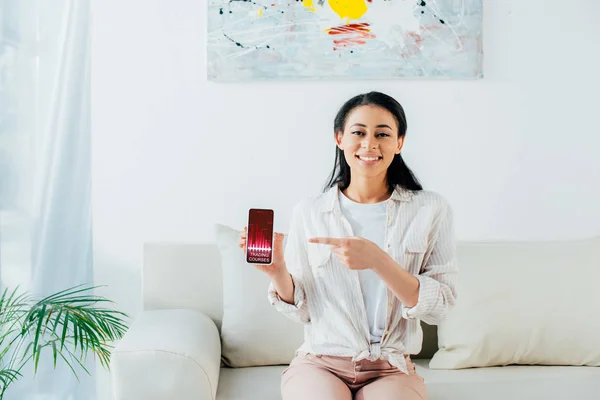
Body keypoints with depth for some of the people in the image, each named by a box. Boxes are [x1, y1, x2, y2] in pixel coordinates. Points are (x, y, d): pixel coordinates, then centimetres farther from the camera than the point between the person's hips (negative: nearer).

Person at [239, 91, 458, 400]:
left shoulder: (431, 209, -2)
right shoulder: (307, 212, 0)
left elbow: (439, 307, -8)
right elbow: (301, 310, 4)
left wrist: (377, 261, -22)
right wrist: (278, 271, -16)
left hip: (392, 370, 0)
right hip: (319, 364, 1)